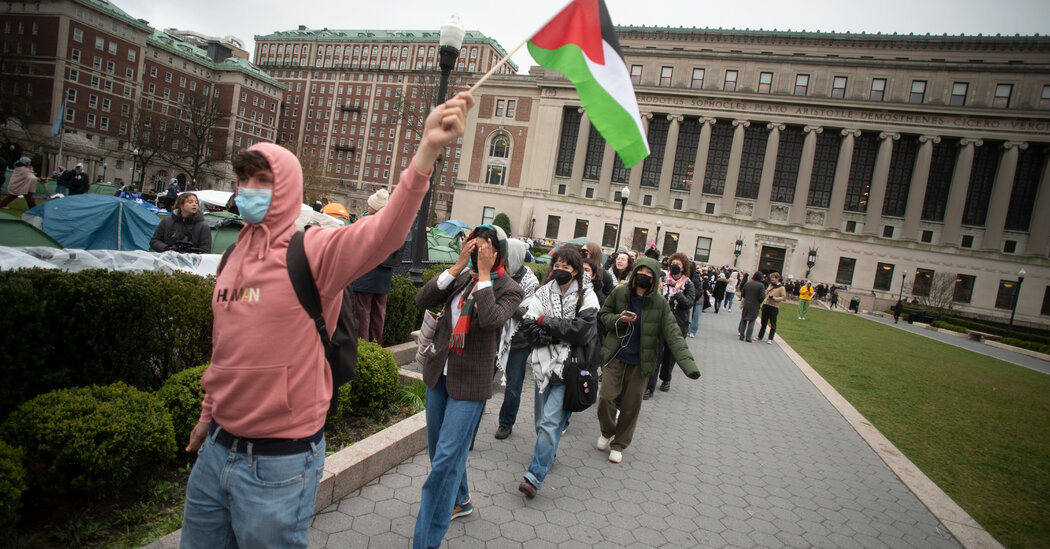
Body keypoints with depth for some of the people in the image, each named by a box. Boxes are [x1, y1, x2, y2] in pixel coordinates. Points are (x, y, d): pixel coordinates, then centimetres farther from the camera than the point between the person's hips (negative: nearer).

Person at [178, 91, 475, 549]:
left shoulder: (312, 252, -16)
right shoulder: (237, 256, 6)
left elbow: (382, 232, -36)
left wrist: (427, 151, -49)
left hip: (278, 464, -7)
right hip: (216, 449, 7)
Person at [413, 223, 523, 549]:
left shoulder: (509, 290, -9)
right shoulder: (461, 278, 3)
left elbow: (491, 319, -29)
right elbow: (422, 300, -10)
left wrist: (484, 274, -21)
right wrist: (459, 266, -13)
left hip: (470, 382, -6)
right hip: (439, 373, 6)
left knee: (446, 459, -6)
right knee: (439, 449, 21)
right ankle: (460, 499, 48)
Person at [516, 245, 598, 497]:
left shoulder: (586, 296, -3)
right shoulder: (544, 292, 6)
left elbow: (583, 329, -17)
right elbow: (527, 325, -5)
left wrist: (546, 322, -12)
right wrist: (560, 334, -16)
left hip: (568, 367, -4)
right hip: (544, 363, 4)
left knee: (550, 421, -11)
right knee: (541, 419, 17)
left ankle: (535, 476, -5)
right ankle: (548, 455, 42)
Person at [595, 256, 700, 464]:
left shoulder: (660, 303, -7)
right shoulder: (619, 293, -5)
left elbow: (673, 334, -12)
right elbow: (602, 314, 8)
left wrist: (687, 363, -22)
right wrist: (618, 319, -15)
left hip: (640, 362, 0)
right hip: (615, 356, 0)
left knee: (631, 405, 7)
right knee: (606, 396, -5)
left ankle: (619, 444, 28)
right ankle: (607, 432, 27)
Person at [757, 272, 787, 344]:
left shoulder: (781, 288, -7)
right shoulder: (770, 285, 11)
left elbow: (784, 297, -10)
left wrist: (774, 298, -19)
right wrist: (762, 304, 13)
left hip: (774, 307, -6)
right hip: (766, 305, 6)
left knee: (773, 324, 1)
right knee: (763, 322, 12)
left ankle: (770, 339, 7)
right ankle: (760, 336, 20)